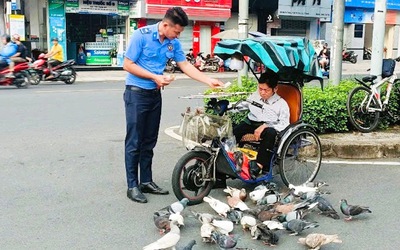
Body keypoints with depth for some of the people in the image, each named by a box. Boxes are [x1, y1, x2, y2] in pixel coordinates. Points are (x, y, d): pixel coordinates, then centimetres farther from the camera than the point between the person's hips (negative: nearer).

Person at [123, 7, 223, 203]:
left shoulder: (173, 43, 2)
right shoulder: (141, 35, -15)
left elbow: (185, 65, 8)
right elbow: (128, 64, -14)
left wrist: (209, 81, 0)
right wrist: (155, 77, -17)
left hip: (155, 94, 6)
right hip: (136, 93, -6)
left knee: (149, 141, 11)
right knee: (134, 141, -3)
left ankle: (146, 181, 21)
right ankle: (132, 186, 4)